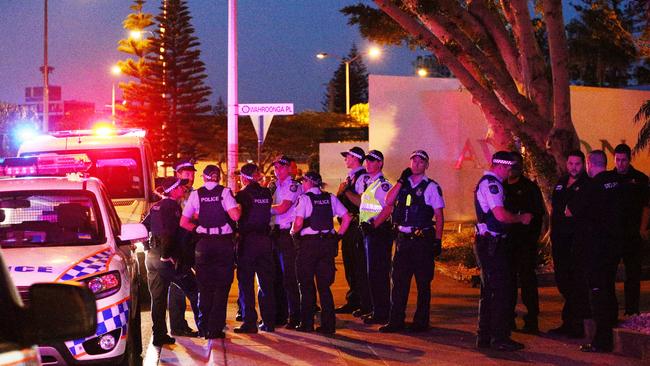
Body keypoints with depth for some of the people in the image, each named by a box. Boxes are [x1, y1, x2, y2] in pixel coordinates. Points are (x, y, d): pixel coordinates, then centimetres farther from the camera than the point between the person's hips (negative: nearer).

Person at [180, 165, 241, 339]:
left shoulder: (196, 194, 3)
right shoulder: (224, 192, -3)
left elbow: (184, 222, 1)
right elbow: (235, 215, -16)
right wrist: (239, 207, 5)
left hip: (204, 244, 2)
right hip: (224, 242, -2)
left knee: (205, 287, 11)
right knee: (222, 286, 4)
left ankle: (204, 328, 13)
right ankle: (216, 328, 1)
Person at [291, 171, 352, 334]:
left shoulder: (304, 198, -6)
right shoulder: (330, 198, 8)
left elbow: (298, 222, -16)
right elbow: (347, 218, 6)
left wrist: (293, 232, 3)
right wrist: (338, 235, 12)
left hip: (308, 243, -4)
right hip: (328, 244, 4)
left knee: (307, 285, 6)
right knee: (324, 285, 9)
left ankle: (307, 323, 8)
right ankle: (328, 324, 7)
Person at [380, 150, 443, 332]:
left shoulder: (431, 187, -2)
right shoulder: (403, 184, 12)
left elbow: (439, 216, -4)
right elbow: (388, 202, -1)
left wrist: (437, 240, -10)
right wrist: (401, 180, -7)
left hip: (423, 239, -4)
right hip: (403, 238, 4)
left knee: (423, 283, 3)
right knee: (399, 280, 5)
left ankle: (421, 321, 10)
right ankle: (396, 320, 11)